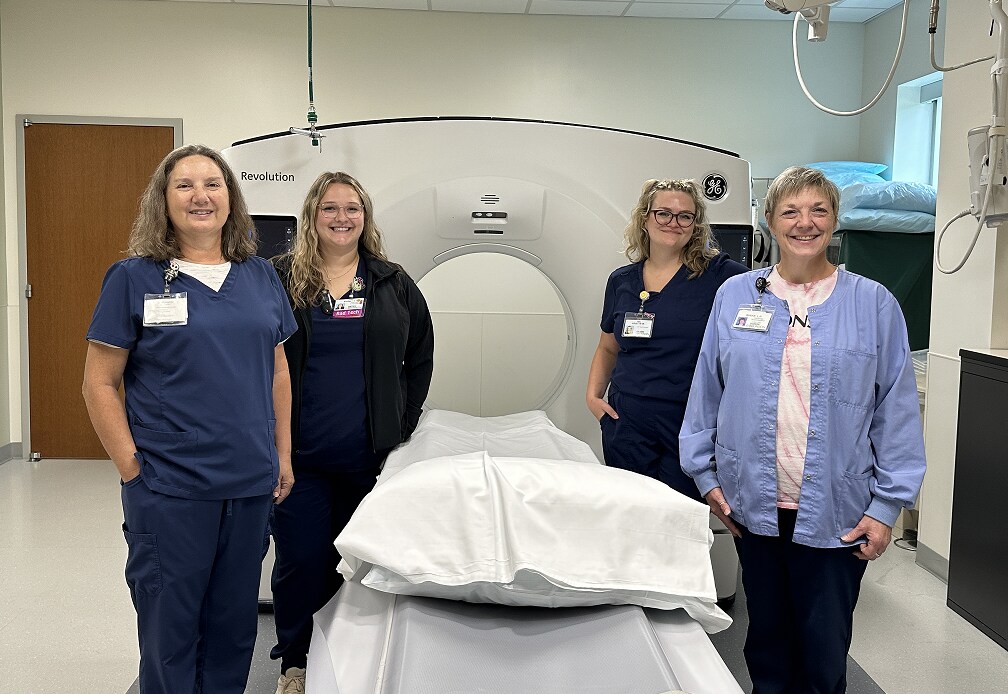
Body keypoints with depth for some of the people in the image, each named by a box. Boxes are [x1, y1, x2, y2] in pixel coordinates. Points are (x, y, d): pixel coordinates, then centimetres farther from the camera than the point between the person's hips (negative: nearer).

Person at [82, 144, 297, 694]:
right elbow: (100, 384, -3)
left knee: (234, 626, 15)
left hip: (252, 484, 4)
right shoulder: (134, 278, -3)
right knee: (170, 628, 9)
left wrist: (284, 456, 10)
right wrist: (132, 467, -9)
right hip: (169, 489, -3)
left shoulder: (261, 277, 8)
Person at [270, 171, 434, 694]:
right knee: (300, 561, 3)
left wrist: (403, 420, 6)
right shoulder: (281, 278, 0)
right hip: (300, 454, -2)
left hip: (370, 455, 2)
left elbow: (421, 357, 13)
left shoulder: (392, 283, 6)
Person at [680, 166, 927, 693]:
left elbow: (897, 412, -1)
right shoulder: (735, 295, 4)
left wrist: (887, 505, -6)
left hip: (835, 511, -1)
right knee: (766, 638, 18)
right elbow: (707, 391, 7)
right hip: (753, 505, 2)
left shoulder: (874, 304, -1)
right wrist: (707, 475, 4)